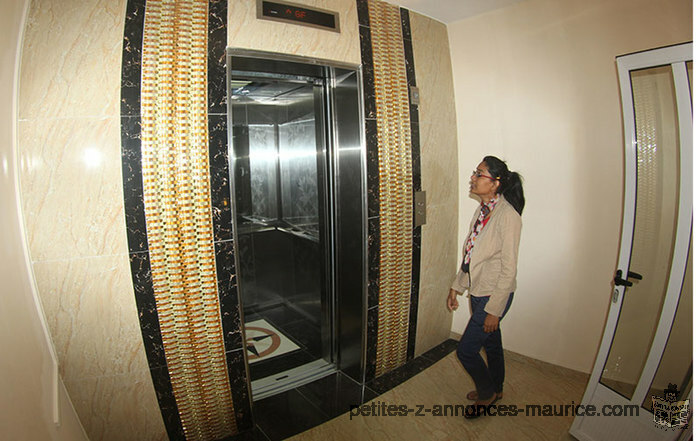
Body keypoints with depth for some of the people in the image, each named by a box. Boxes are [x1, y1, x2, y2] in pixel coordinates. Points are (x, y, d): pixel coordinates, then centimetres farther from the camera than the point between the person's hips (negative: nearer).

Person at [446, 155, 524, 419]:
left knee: (466, 350, 2)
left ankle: (487, 393, 29)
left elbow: (508, 269, -21)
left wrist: (494, 309, -18)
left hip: (494, 295, -8)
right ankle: (495, 389, 46)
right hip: (478, 291, 8)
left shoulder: (507, 216, -23)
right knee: (491, 343, 24)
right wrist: (457, 287, 12)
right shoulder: (483, 210, 4)